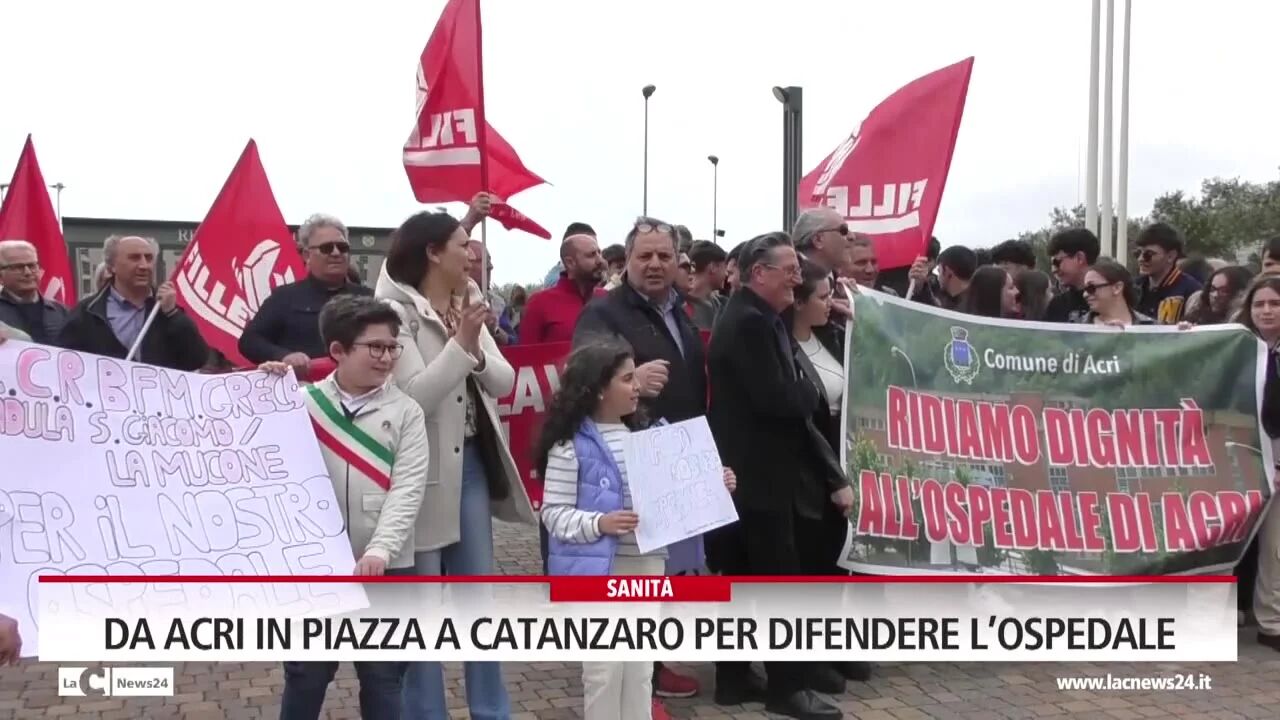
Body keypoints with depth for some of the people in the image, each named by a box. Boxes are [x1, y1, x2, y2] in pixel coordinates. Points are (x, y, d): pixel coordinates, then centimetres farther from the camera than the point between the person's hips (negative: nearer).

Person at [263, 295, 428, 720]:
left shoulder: (405, 412, -1)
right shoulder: (304, 403, 1)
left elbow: (407, 490, -10)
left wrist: (379, 550, -23)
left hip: (387, 569, 0)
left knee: (383, 678, 10)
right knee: (305, 674, 13)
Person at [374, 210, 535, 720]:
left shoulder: (468, 306, 10)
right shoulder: (398, 311, -12)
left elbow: (504, 381, 3)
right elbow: (414, 397, -21)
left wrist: (476, 353, -15)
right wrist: (459, 345, -26)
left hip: (471, 461, 7)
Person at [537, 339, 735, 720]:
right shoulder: (570, 445, -11)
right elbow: (553, 513, -12)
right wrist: (599, 523, -27)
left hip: (647, 565, 6)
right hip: (600, 570, -6)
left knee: (640, 667, 14)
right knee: (604, 668, 3)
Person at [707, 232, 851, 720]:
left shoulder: (760, 319, 13)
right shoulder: (748, 322, -18)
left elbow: (786, 398, 11)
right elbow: (777, 399, -27)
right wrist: (810, 391, -4)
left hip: (761, 471, 10)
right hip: (757, 475, -10)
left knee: (745, 580, 14)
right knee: (778, 579, -2)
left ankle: (734, 677, 23)